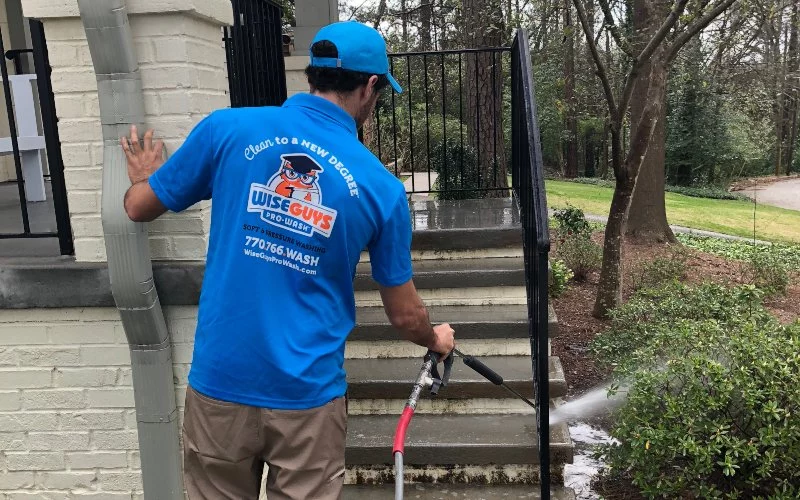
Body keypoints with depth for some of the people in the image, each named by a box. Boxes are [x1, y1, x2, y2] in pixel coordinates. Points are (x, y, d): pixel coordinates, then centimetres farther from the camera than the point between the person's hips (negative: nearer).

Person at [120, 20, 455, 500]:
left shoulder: (228, 129, -7)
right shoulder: (381, 187, -6)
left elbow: (138, 207, 6)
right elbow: (405, 315, 3)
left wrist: (143, 177, 30)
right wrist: (436, 339, 26)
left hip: (220, 384, 2)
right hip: (307, 397, -1)